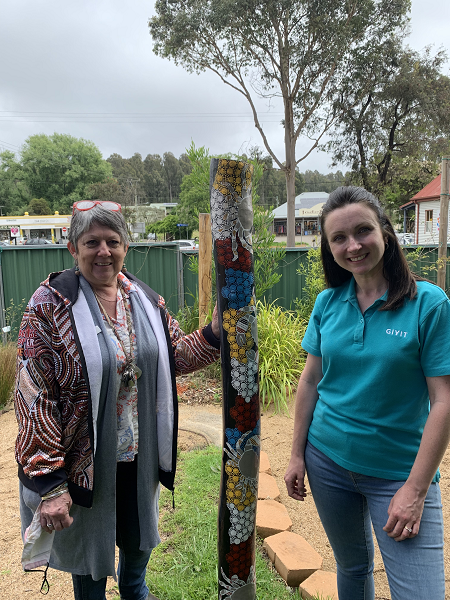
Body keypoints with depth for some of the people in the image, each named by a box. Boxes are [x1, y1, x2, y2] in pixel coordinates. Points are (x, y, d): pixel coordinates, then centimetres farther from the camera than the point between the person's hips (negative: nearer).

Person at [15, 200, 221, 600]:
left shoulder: (145, 298, -2)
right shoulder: (51, 305, -17)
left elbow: (178, 355, 6)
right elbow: (33, 395, -18)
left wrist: (216, 330, -13)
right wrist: (48, 482, -20)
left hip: (142, 457, 5)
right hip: (84, 461, -4)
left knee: (140, 540, 27)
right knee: (90, 554, 19)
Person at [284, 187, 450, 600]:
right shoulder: (327, 302, -2)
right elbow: (310, 381, 4)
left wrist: (415, 489, -14)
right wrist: (297, 455, 5)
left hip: (399, 472, -3)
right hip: (328, 461, 4)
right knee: (352, 565, 22)